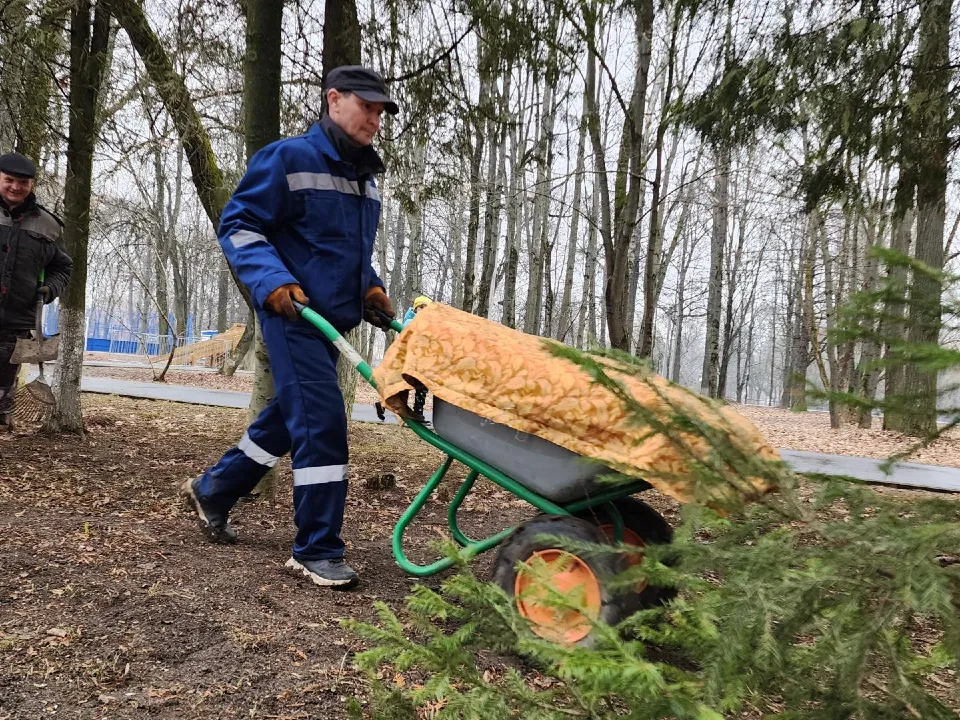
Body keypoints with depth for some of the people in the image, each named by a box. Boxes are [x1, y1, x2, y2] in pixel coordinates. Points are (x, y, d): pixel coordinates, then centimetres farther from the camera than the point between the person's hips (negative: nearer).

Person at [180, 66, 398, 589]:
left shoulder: (365, 175, 16)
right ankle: (316, 551, -1)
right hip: (293, 314, -9)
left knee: (287, 417, 18)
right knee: (322, 423, -13)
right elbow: (238, 225, -8)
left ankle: (211, 491, 38)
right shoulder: (288, 158, -8)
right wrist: (271, 280, -23)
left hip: (331, 320, 9)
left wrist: (369, 287, 8)